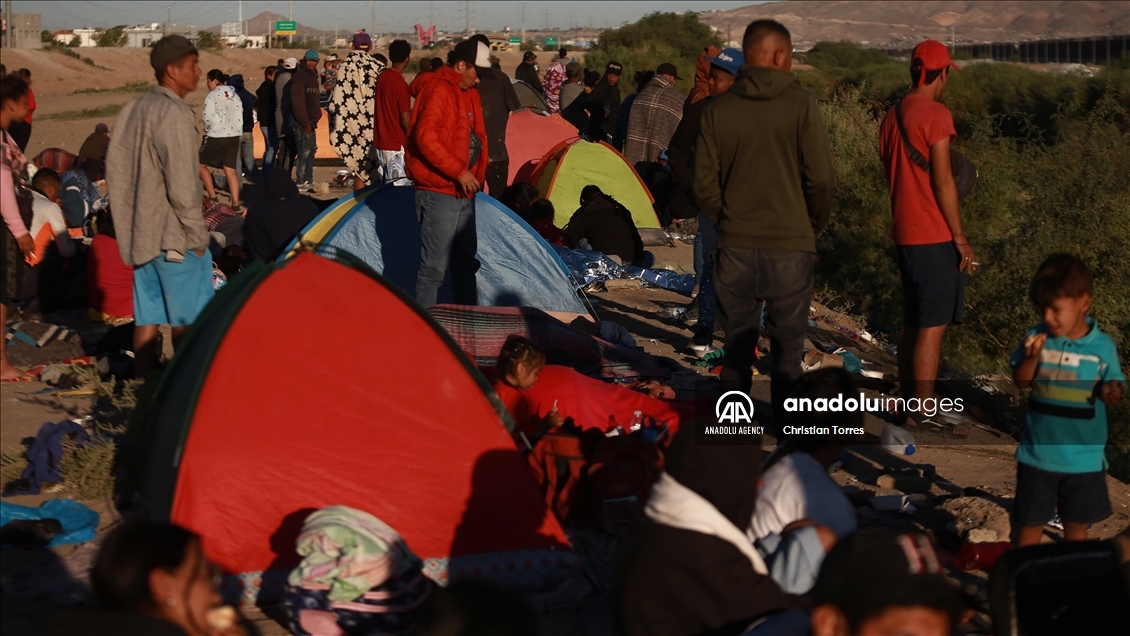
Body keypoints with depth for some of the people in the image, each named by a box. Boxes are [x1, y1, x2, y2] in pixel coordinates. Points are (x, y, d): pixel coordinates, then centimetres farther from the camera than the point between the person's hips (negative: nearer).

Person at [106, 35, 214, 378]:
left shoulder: (132, 110, 11)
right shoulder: (173, 113, -16)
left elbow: (115, 171, 15)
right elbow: (181, 184, -20)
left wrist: (128, 224, 19)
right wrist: (197, 233, -12)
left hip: (140, 233, 8)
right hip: (173, 236, -8)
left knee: (147, 316, 11)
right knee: (187, 319, -1)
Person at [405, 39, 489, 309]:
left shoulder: (468, 93, 15)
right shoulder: (439, 90, -14)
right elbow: (426, 137, -25)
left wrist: (476, 175, 12)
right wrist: (459, 171, -23)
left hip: (463, 191, 10)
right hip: (438, 192, -10)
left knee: (466, 262, 18)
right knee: (434, 266, -6)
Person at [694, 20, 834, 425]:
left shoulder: (718, 109, -1)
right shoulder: (800, 106, -9)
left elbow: (703, 184, -1)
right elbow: (819, 178, -9)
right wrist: (814, 224, 9)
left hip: (735, 246, 3)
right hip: (790, 247, -2)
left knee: (737, 344, 13)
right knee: (788, 345, 8)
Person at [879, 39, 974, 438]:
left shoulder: (892, 116, 12)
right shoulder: (936, 114, -13)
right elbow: (942, 180, -16)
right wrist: (960, 236, -12)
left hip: (904, 235, 8)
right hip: (935, 236, -8)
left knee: (913, 325, 15)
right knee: (933, 327, -5)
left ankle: (910, 405, 20)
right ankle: (923, 415, -5)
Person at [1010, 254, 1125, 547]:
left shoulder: (1102, 347, -9)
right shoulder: (1037, 338, -7)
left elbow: (1113, 387, -2)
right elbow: (1021, 382, -3)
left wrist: (1111, 392, -26)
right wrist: (1031, 357, -22)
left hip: (1084, 457, 0)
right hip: (1039, 453, 1)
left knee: (1077, 522, 15)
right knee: (1031, 521, 10)